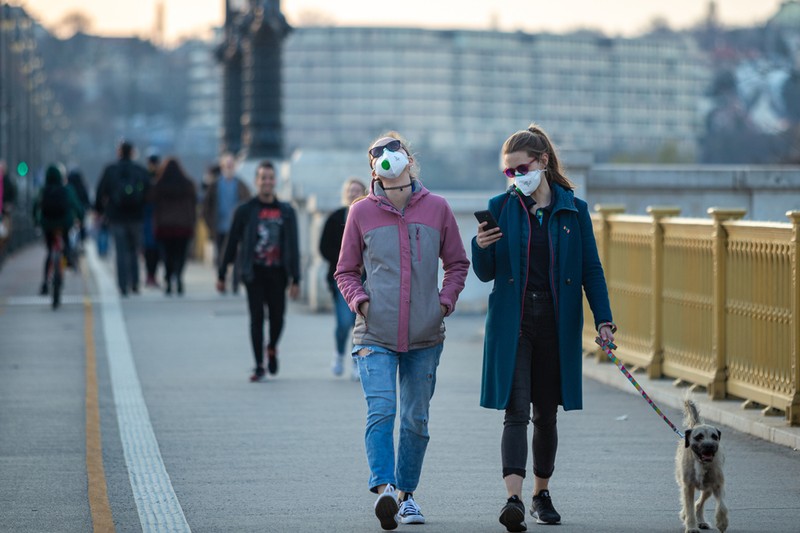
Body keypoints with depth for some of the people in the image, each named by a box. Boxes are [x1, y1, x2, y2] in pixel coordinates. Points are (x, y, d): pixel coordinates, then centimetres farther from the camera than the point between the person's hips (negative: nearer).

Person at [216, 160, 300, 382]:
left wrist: (295, 279, 1)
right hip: (255, 272, -1)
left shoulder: (286, 212, 6)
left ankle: (272, 348, 33)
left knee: (277, 317, 2)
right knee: (257, 318, -4)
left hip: (278, 273, 1)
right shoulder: (246, 210, 2)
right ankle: (259, 366, 2)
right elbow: (232, 243, 5)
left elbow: (293, 247, 6)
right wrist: (222, 274, 5)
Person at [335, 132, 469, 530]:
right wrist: (359, 300, -8)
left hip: (425, 336, 2)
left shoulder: (436, 209, 3)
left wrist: (445, 300, -2)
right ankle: (383, 488, -27)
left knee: (416, 419, 8)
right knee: (381, 411, -18)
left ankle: (406, 494, 20)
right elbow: (345, 270, 11)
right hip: (375, 335, -2)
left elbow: (457, 263, 14)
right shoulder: (361, 212, 2)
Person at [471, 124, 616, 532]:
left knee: (546, 415, 11)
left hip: (557, 326, 1)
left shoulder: (573, 209, 3)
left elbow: (591, 269, 6)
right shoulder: (500, 207, 3)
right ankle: (514, 499, -23)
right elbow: (486, 273, 5)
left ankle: (542, 493, 26)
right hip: (512, 325, -1)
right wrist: (481, 248, -17)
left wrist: (603, 319, -3)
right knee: (516, 412, -12)